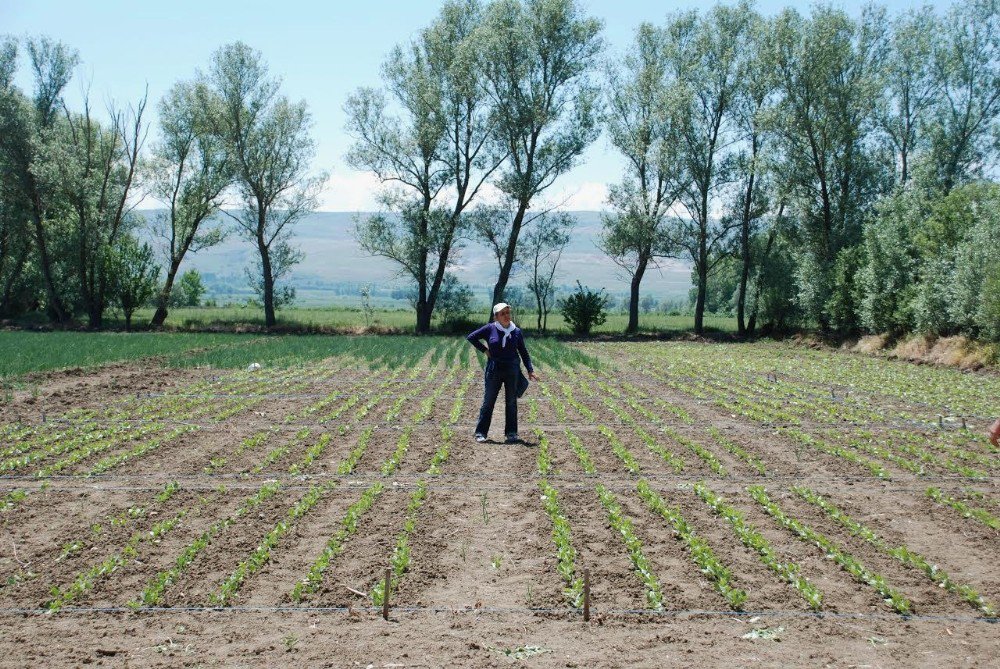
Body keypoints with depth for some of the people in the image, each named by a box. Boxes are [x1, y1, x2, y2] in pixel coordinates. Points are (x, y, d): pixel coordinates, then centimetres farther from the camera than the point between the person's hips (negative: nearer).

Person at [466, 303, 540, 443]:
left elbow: (523, 352, 8)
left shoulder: (516, 331, 3)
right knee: (488, 401, 2)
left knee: (511, 402, 7)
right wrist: (485, 350, -3)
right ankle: (481, 432, 8)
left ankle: (511, 433, 16)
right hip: (494, 370, -2)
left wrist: (530, 370, 2)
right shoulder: (490, 329, -3)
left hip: (512, 370, 2)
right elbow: (471, 337, 4)